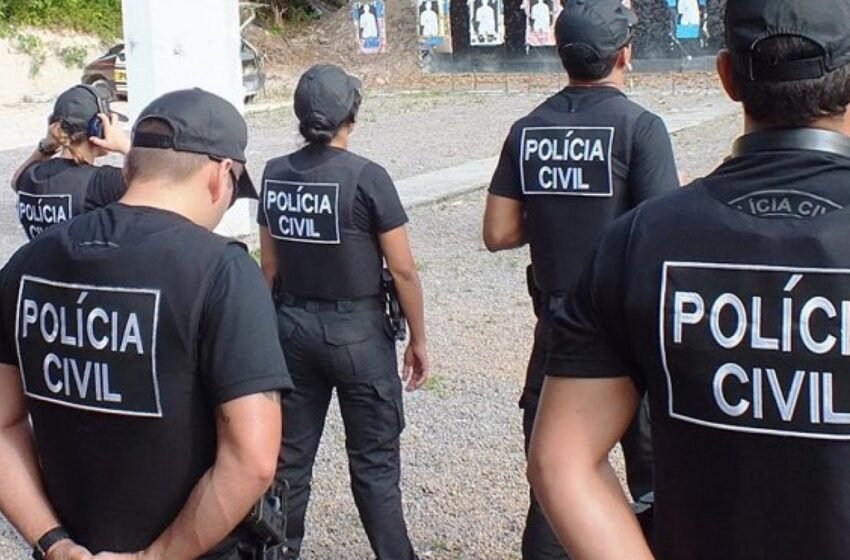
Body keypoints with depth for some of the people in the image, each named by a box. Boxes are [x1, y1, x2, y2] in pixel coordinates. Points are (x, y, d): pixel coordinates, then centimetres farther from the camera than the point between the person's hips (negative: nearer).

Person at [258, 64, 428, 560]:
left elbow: (270, 266, 8)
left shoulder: (275, 175, 1)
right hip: (357, 329, -5)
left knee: (290, 456, 14)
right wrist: (418, 338, -1)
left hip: (293, 325, 5)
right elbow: (403, 270, -11)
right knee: (374, 462, 5)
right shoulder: (366, 177, -14)